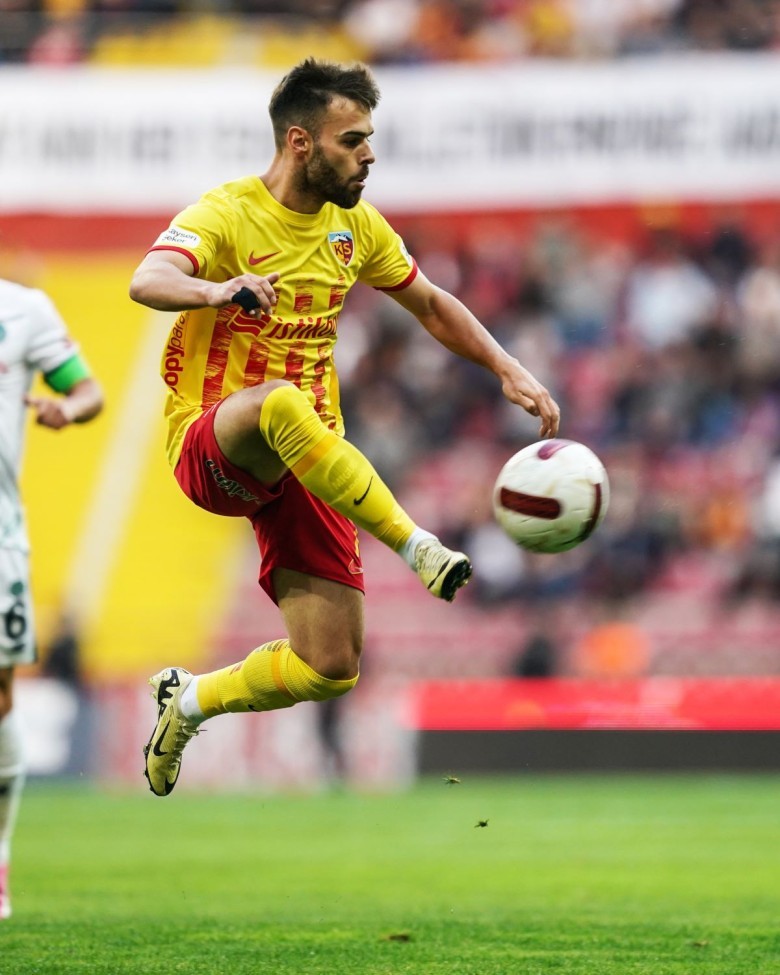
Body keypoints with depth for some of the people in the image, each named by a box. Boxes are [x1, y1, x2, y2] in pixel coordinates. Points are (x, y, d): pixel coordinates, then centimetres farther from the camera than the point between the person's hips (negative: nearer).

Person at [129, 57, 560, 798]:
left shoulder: (355, 225, 8)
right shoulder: (227, 214, -12)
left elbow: (430, 304, 23)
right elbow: (147, 281, -32)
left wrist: (508, 371, 10)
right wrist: (218, 290, -53)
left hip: (306, 463, 6)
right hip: (209, 447, -6)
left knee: (329, 670, -2)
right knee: (278, 403, -43)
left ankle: (191, 701, 25)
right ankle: (417, 548, -39)